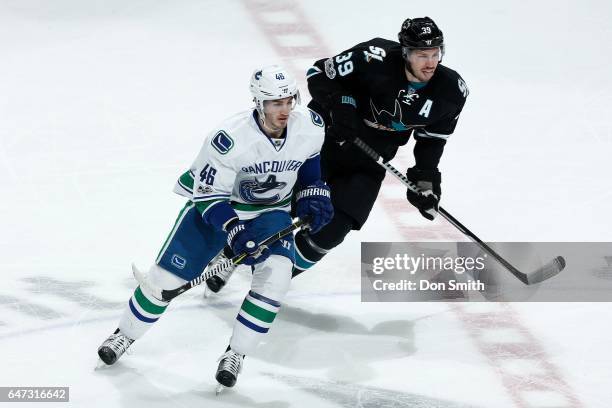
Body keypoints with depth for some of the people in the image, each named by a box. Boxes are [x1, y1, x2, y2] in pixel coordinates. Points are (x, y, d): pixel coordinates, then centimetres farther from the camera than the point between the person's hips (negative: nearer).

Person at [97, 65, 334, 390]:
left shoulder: (311, 127, -21)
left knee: (275, 274, -24)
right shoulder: (230, 138, -34)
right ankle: (125, 335, 27)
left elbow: (314, 159, 6)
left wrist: (314, 196, -6)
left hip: (271, 211, 3)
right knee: (167, 275, -2)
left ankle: (236, 353, -5)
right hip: (214, 200, -2)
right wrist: (235, 232, -35)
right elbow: (207, 193, -25)